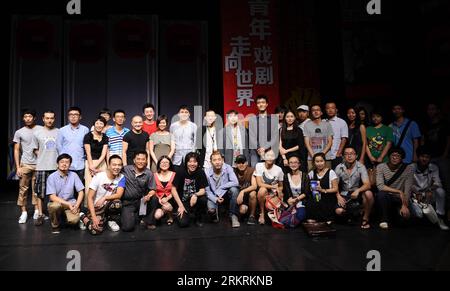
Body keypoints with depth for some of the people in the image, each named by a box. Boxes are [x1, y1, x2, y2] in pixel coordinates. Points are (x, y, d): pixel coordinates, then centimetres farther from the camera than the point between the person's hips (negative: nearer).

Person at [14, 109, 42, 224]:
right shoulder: (19, 132, 5)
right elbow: (16, 150, 6)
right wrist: (18, 167, 0)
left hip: (38, 164, -1)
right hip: (25, 164, 1)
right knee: (23, 189, 2)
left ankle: (37, 210, 14)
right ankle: (24, 212, 10)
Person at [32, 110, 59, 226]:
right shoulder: (37, 133, 5)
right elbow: (35, 150, 12)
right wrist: (43, 157, 3)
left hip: (57, 167, 0)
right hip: (41, 167, 0)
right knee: (40, 192, 3)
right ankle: (40, 215, 13)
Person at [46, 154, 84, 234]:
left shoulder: (73, 175, -4)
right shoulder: (52, 177, -10)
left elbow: (81, 192, -1)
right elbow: (52, 197, -14)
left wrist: (76, 205, -14)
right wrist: (68, 204, -22)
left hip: (71, 203, 1)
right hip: (57, 202, -1)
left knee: (74, 220, -27)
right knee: (54, 206, -37)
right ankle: (55, 225, -6)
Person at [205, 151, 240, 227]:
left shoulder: (228, 168, -16)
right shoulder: (207, 172, -14)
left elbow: (235, 183, -28)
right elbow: (207, 190, -10)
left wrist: (220, 189, -24)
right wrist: (215, 199, -27)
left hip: (226, 194, 1)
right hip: (214, 197, 0)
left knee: (234, 189, -31)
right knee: (211, 209, -30)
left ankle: (234, 216, -14)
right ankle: (215, 215, 12)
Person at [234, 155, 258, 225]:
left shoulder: (251, 171, -15)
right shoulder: (234, 172, -10)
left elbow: (254, 186, -25)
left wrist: (243, 191, -37)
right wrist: (239, 195, -25)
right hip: (239, 195, 1)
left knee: (252, 193, -36)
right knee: (242, 210, -27)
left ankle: (252, 216, -14)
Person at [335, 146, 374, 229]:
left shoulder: (361, 167, -10)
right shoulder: (339, 168, -6)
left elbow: (367, 184, -20)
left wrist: (357, 191, -39)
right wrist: (338, 196, -19)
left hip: (357, 193, -1)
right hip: (344, 195, 1)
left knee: (368, 193, -35)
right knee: (339, 211, -26)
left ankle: (365, 218, -10)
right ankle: (353, 212, 12)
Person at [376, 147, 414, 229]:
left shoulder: (409, 168, -7)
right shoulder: (381, 167, -8)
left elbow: (408, 190, -13)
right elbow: (380, 186, -20)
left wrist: (405, 205, -24)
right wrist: (399, 192, -22)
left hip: (400, 199, 1)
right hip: (386, 198, -1)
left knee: (405, 215, -24)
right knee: (381, 194, -34)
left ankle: (395, 213, 16)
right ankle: (385, 218, -8)